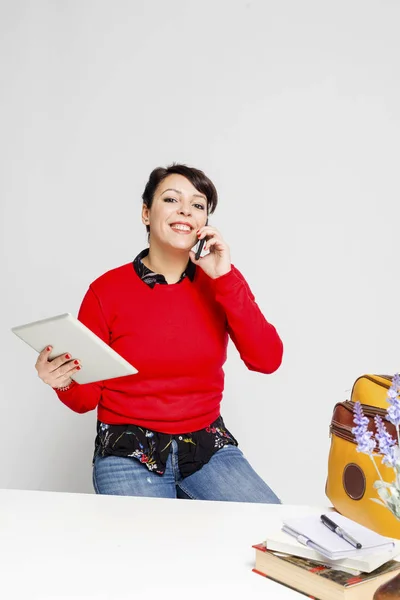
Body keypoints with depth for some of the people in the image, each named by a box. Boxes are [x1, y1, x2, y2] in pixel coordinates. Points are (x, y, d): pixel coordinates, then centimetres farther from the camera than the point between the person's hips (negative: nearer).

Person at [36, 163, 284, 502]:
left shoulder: (220, 280, 1)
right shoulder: (108, 290, -7)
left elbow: (267, 360, -13)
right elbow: (87, 397, -1)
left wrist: (225, 278, -17)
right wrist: (65, 382, -25)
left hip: (209, 448, 3)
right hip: (129, 453, -2)